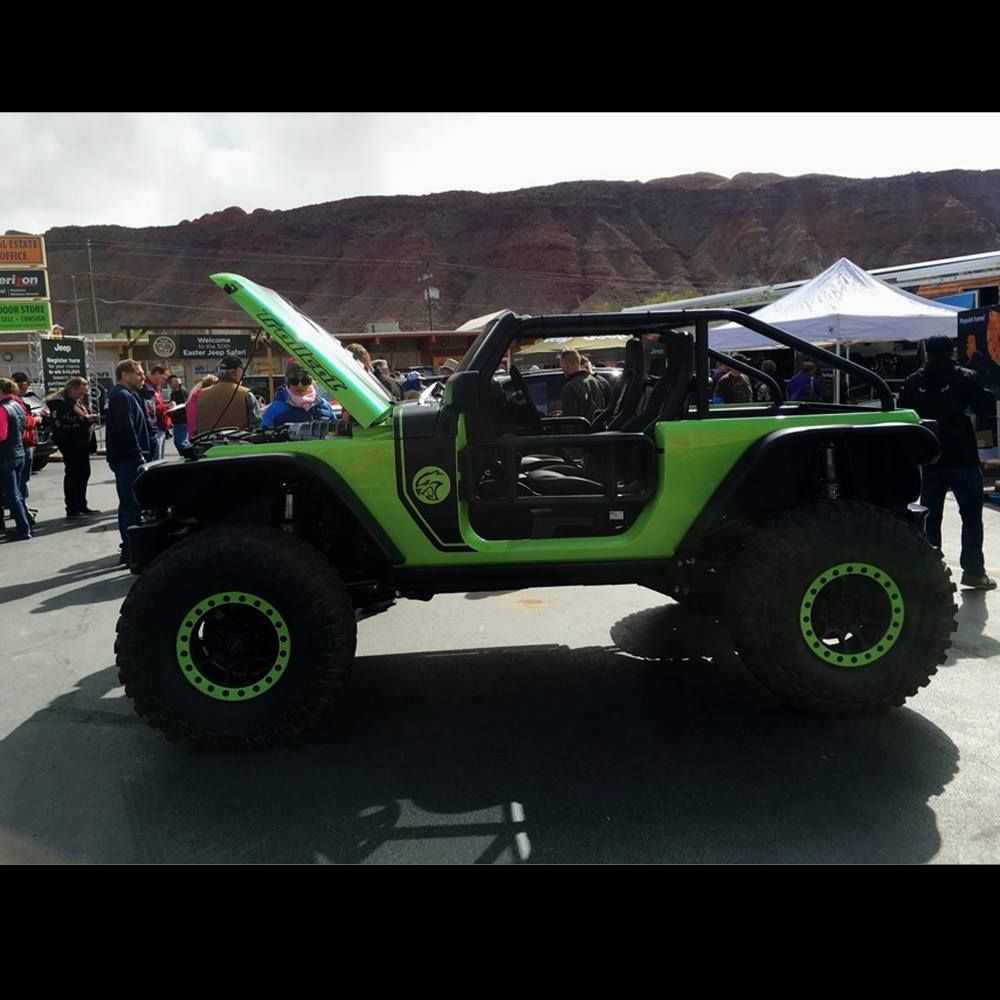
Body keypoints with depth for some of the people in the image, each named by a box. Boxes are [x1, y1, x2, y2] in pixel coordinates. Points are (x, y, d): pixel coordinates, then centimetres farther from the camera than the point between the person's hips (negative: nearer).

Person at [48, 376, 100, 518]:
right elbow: (62, 423, -25)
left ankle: (82, 506, 21)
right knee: (72, 474, -6)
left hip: (82, 443, 9)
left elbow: (83, 418, 28)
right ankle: (72, 509, -1)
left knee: (84, 474, 12)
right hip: (69, 444, -9)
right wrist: (85, 419, -22)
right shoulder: (59, 403, -11)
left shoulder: (78, 402, 19)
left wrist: (90, 418, 4)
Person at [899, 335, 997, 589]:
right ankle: (973, 571, 1)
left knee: (930, 517, 9)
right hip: (962, 458, -3)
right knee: (971, 516, 4)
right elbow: (988, 407, -8)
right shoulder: (964, 378, -6)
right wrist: (983, 392, 10)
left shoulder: (913, 382, 5)